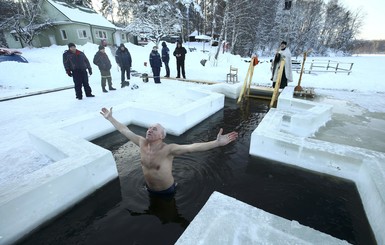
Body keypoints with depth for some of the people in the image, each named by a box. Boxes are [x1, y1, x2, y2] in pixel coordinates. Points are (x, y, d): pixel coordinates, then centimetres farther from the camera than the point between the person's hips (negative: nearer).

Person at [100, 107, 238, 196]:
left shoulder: (168, 149, -34)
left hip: (166, 191, -4)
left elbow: (192, 147, -46)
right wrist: (110, 118, 1)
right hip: (149, 189, 5)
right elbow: (125, 131, -6)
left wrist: (217, 142, -57)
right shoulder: (142, 143, -17)